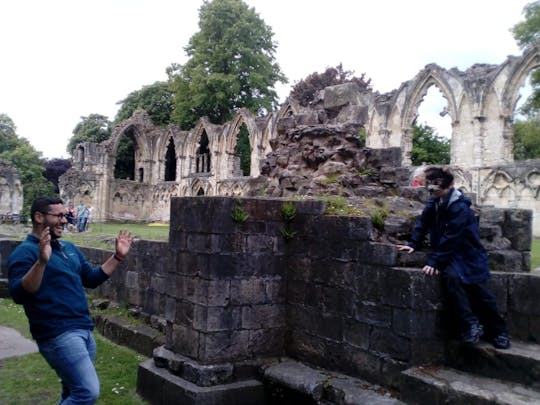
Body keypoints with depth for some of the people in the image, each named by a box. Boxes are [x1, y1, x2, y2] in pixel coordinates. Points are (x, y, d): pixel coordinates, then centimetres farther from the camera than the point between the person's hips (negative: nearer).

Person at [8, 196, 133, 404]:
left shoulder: (69, 248, 15)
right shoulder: (25, 252, -9)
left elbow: (92, 279, 21)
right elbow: (18, 294, -24)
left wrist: (117, 257, 12)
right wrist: (42, 261, -37)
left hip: (83, 330, 9)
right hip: (58, 334, -9)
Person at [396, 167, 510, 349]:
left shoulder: (460, 207, -19)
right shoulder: (433, 203, 5)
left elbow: (450, 239, -25)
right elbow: (422, 224, 10)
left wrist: (433, 262, -28)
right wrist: (413, 244, -4)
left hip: (469, 256, -4)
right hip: (449, 256, 5)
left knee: (479, 291, -12)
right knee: (451, 276, -26)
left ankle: (498, 333, 11)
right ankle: (471, 325, -21)